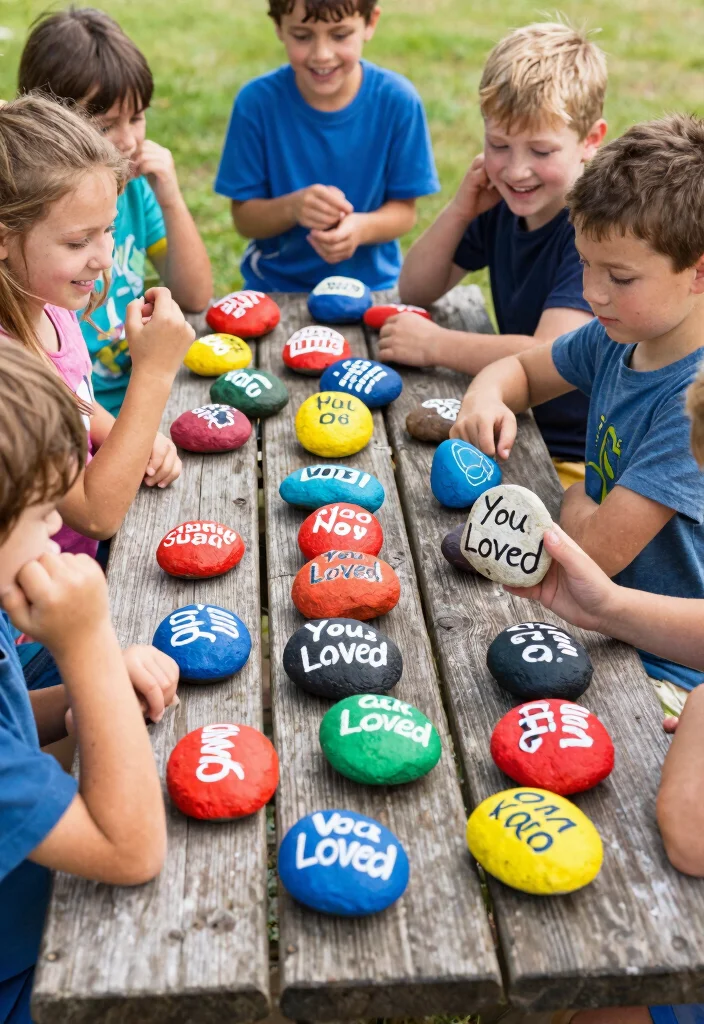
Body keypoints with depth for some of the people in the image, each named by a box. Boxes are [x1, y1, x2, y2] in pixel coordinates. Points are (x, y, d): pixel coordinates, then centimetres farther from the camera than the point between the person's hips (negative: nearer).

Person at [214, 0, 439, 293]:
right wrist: (292, 207, -25)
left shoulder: (398, 101, -9)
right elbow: (244, 218, -5)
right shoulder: (257, 101, -10)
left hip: (369, 287, 2)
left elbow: (404, 211, -3)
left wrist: (361, 227, -24)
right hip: (275, 288, -2)